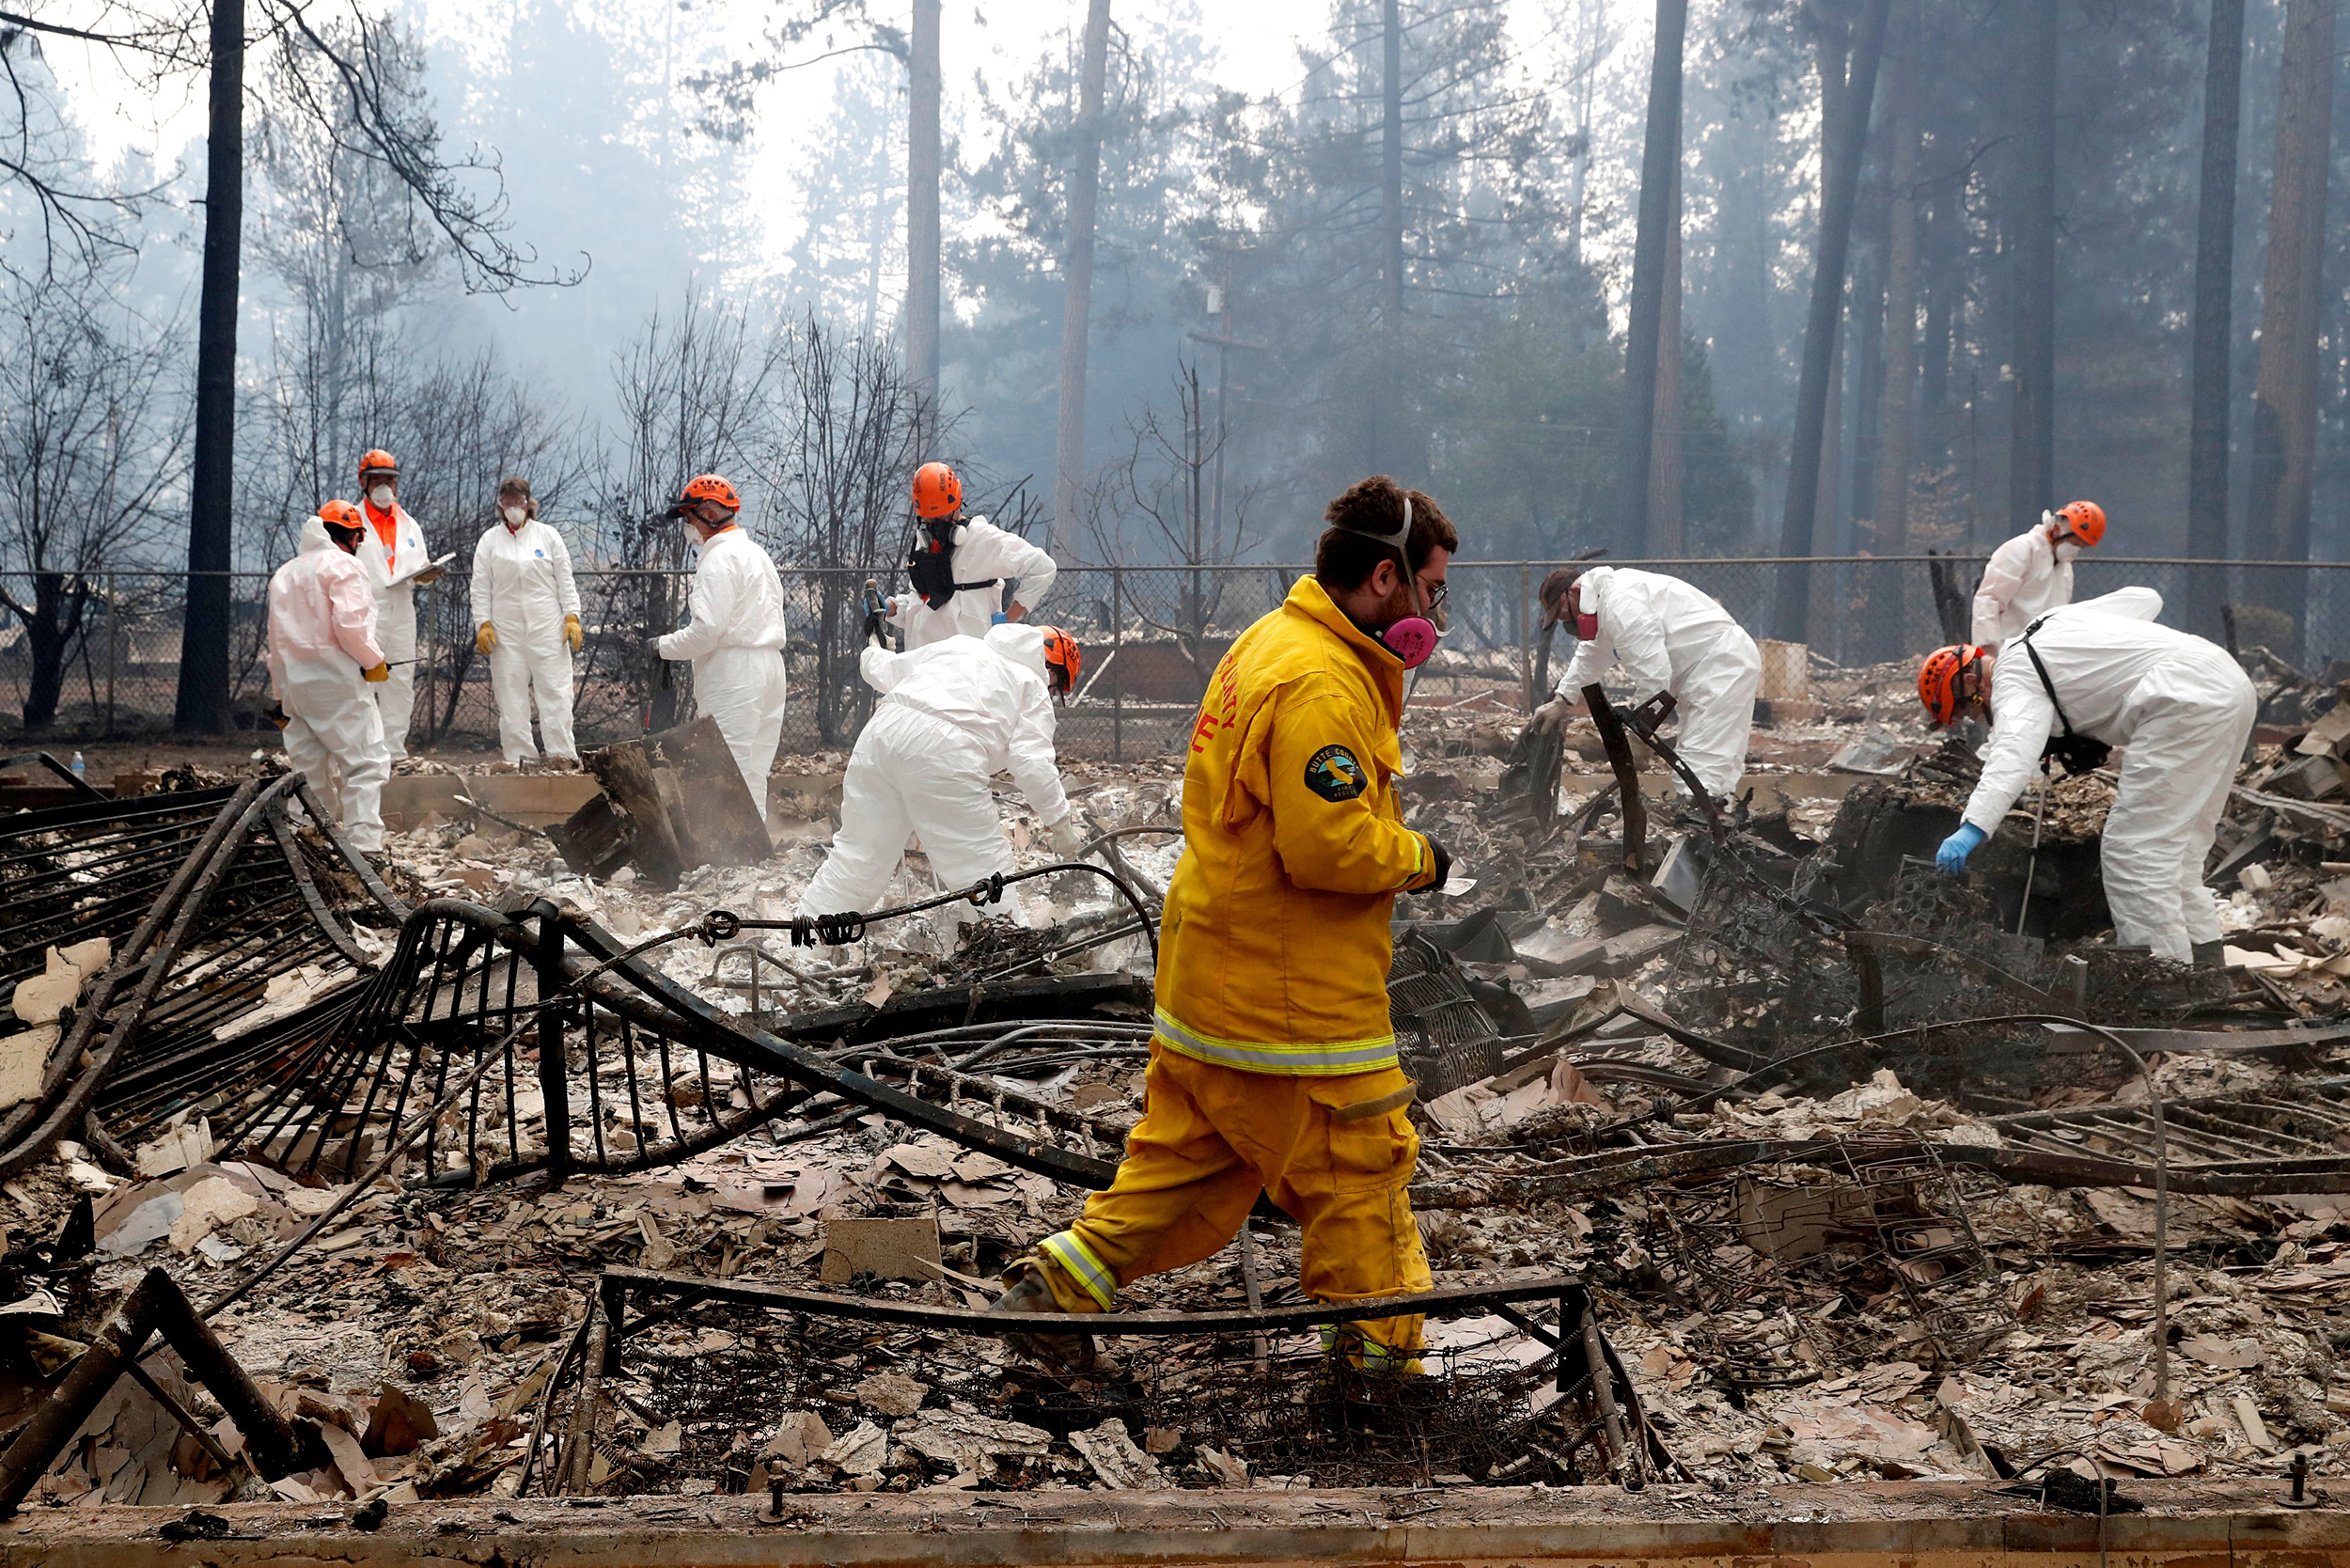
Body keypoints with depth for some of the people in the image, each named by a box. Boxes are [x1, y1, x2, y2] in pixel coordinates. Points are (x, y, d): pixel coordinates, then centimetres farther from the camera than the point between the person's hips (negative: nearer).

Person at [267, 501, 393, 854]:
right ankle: (364, 845, -21)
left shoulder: (285, 573, 21)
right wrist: (374, 662, -5)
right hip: (336, 679, -8)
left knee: (310, 769, 12)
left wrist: (281, 695, 26)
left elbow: (277, 640, 23)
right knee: (366, 762, -10)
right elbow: (350, 624, -19)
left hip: (295, 682, 8)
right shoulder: (343, 566, -5)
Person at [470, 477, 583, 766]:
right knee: (510, 694, -1)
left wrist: (572, 618, 0)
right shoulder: (490, 539, 9)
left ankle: (563, 756, -4)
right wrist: (482, 624, -2)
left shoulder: (548, 535, 9)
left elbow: (565, 580, 9)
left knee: (555, 690, -5)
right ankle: (518, 757, 3)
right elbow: (481, 587, 7)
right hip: (506, 628, 1)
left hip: (547, 625, -1)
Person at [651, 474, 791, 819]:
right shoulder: (757, 553, 20)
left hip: (732, 672, -10)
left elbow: (707, 628, -19)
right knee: (752, 771, 12)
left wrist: (664, 645, -5)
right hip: (768, 666, 10)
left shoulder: (720, 558, -11)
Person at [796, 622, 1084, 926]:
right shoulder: (1034, 687, 16)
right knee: (983, 866, 2)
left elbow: (885, 670, 38)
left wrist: (873, 652, 61)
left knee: (856, 853, 17)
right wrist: (1061, 822, 8)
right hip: (945, 753, -6)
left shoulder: (959, 646, 31)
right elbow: (1031, 761, 1)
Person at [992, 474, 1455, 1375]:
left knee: (1190, 1150, 17)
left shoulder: (1269, 644, 12)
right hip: (1295, 996, -10)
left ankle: (1062, 1283, 18)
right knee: (1358, 1163, 4)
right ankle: (1384, 1350, 15)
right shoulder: (1324, 685, -22)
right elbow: (1330, 846, -26)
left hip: (1213, 978, 10)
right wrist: (1420, 858, -10)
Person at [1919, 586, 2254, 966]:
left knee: (2133, 848, -9)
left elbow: (2014, 752, -25)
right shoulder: (2053, 621, 23)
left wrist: (1973, 827, -36)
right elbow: (2145, 598, 30)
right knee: (2177, 846, 20)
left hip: (2185, 701, -10)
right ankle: (2202, 957, 25)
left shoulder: (2013, 680, -5)